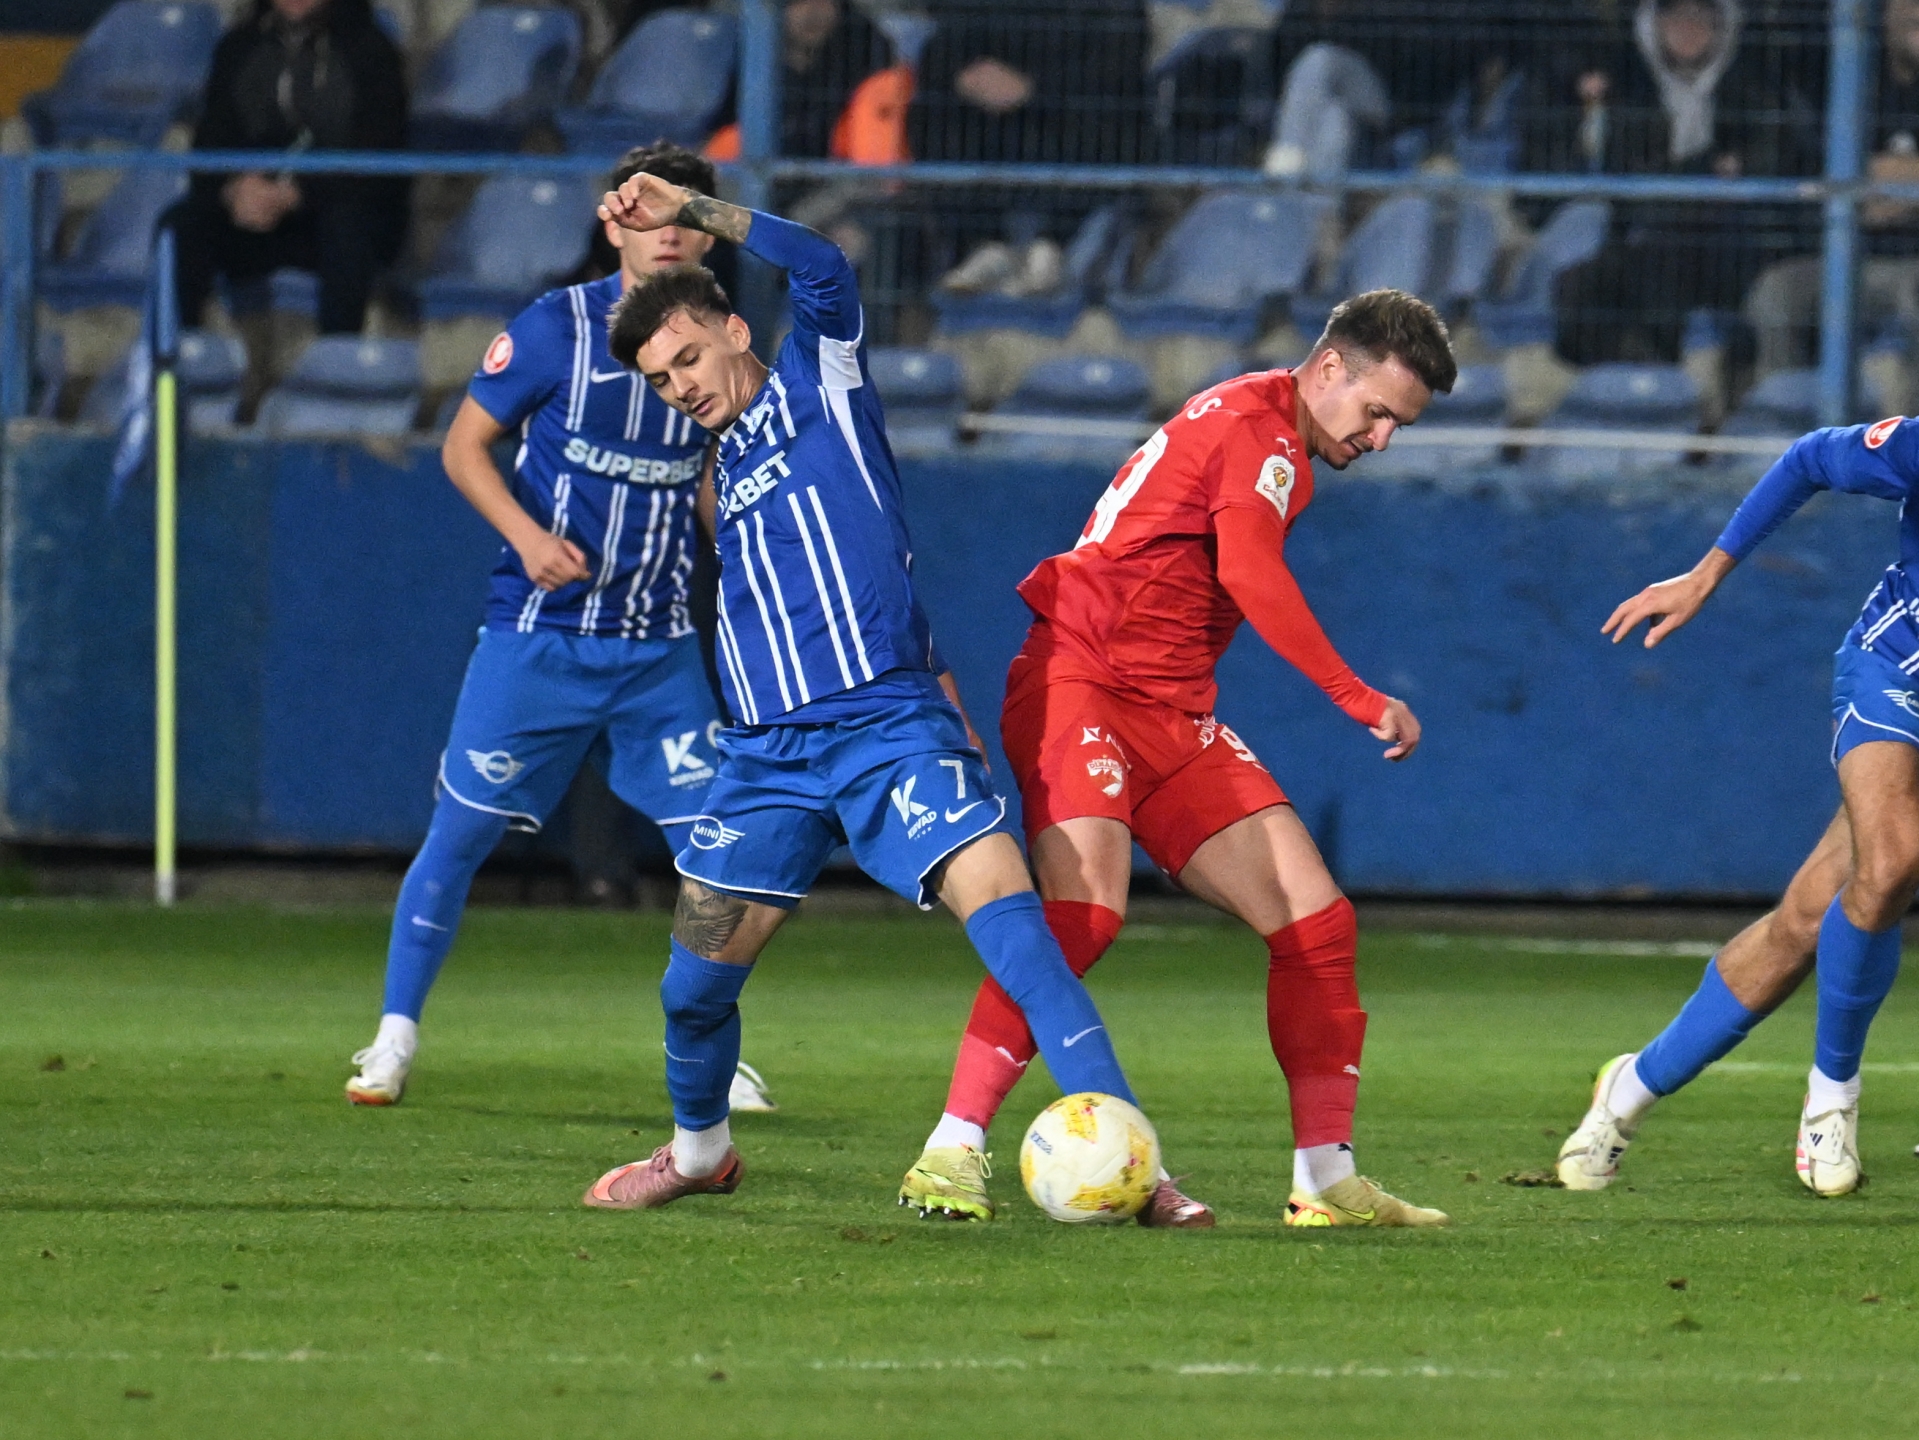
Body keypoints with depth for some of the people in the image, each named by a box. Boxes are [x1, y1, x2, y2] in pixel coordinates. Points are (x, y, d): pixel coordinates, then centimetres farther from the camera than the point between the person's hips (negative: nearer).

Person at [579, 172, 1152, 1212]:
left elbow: (821, 268, -14)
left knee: (1006, 912, -22)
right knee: (695, 984, 6)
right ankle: (697, 1152, 34)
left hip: (890, 728, -6)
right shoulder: (725, 464, 22)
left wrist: (688, 213, -12)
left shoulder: (818, 382, 5)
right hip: (768, 754, 6)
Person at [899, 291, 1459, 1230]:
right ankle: (951, 1153, -27)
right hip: (1082, 683, -10)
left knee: (1315, 920, 2)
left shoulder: (1271, 437, 20)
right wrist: (1361, 701, -24)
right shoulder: (1256, 424, -11)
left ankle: (1326, 1178, 7)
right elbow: (1251, 577, -26)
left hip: (1173, 713, 10)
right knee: (1085, 909, -28)